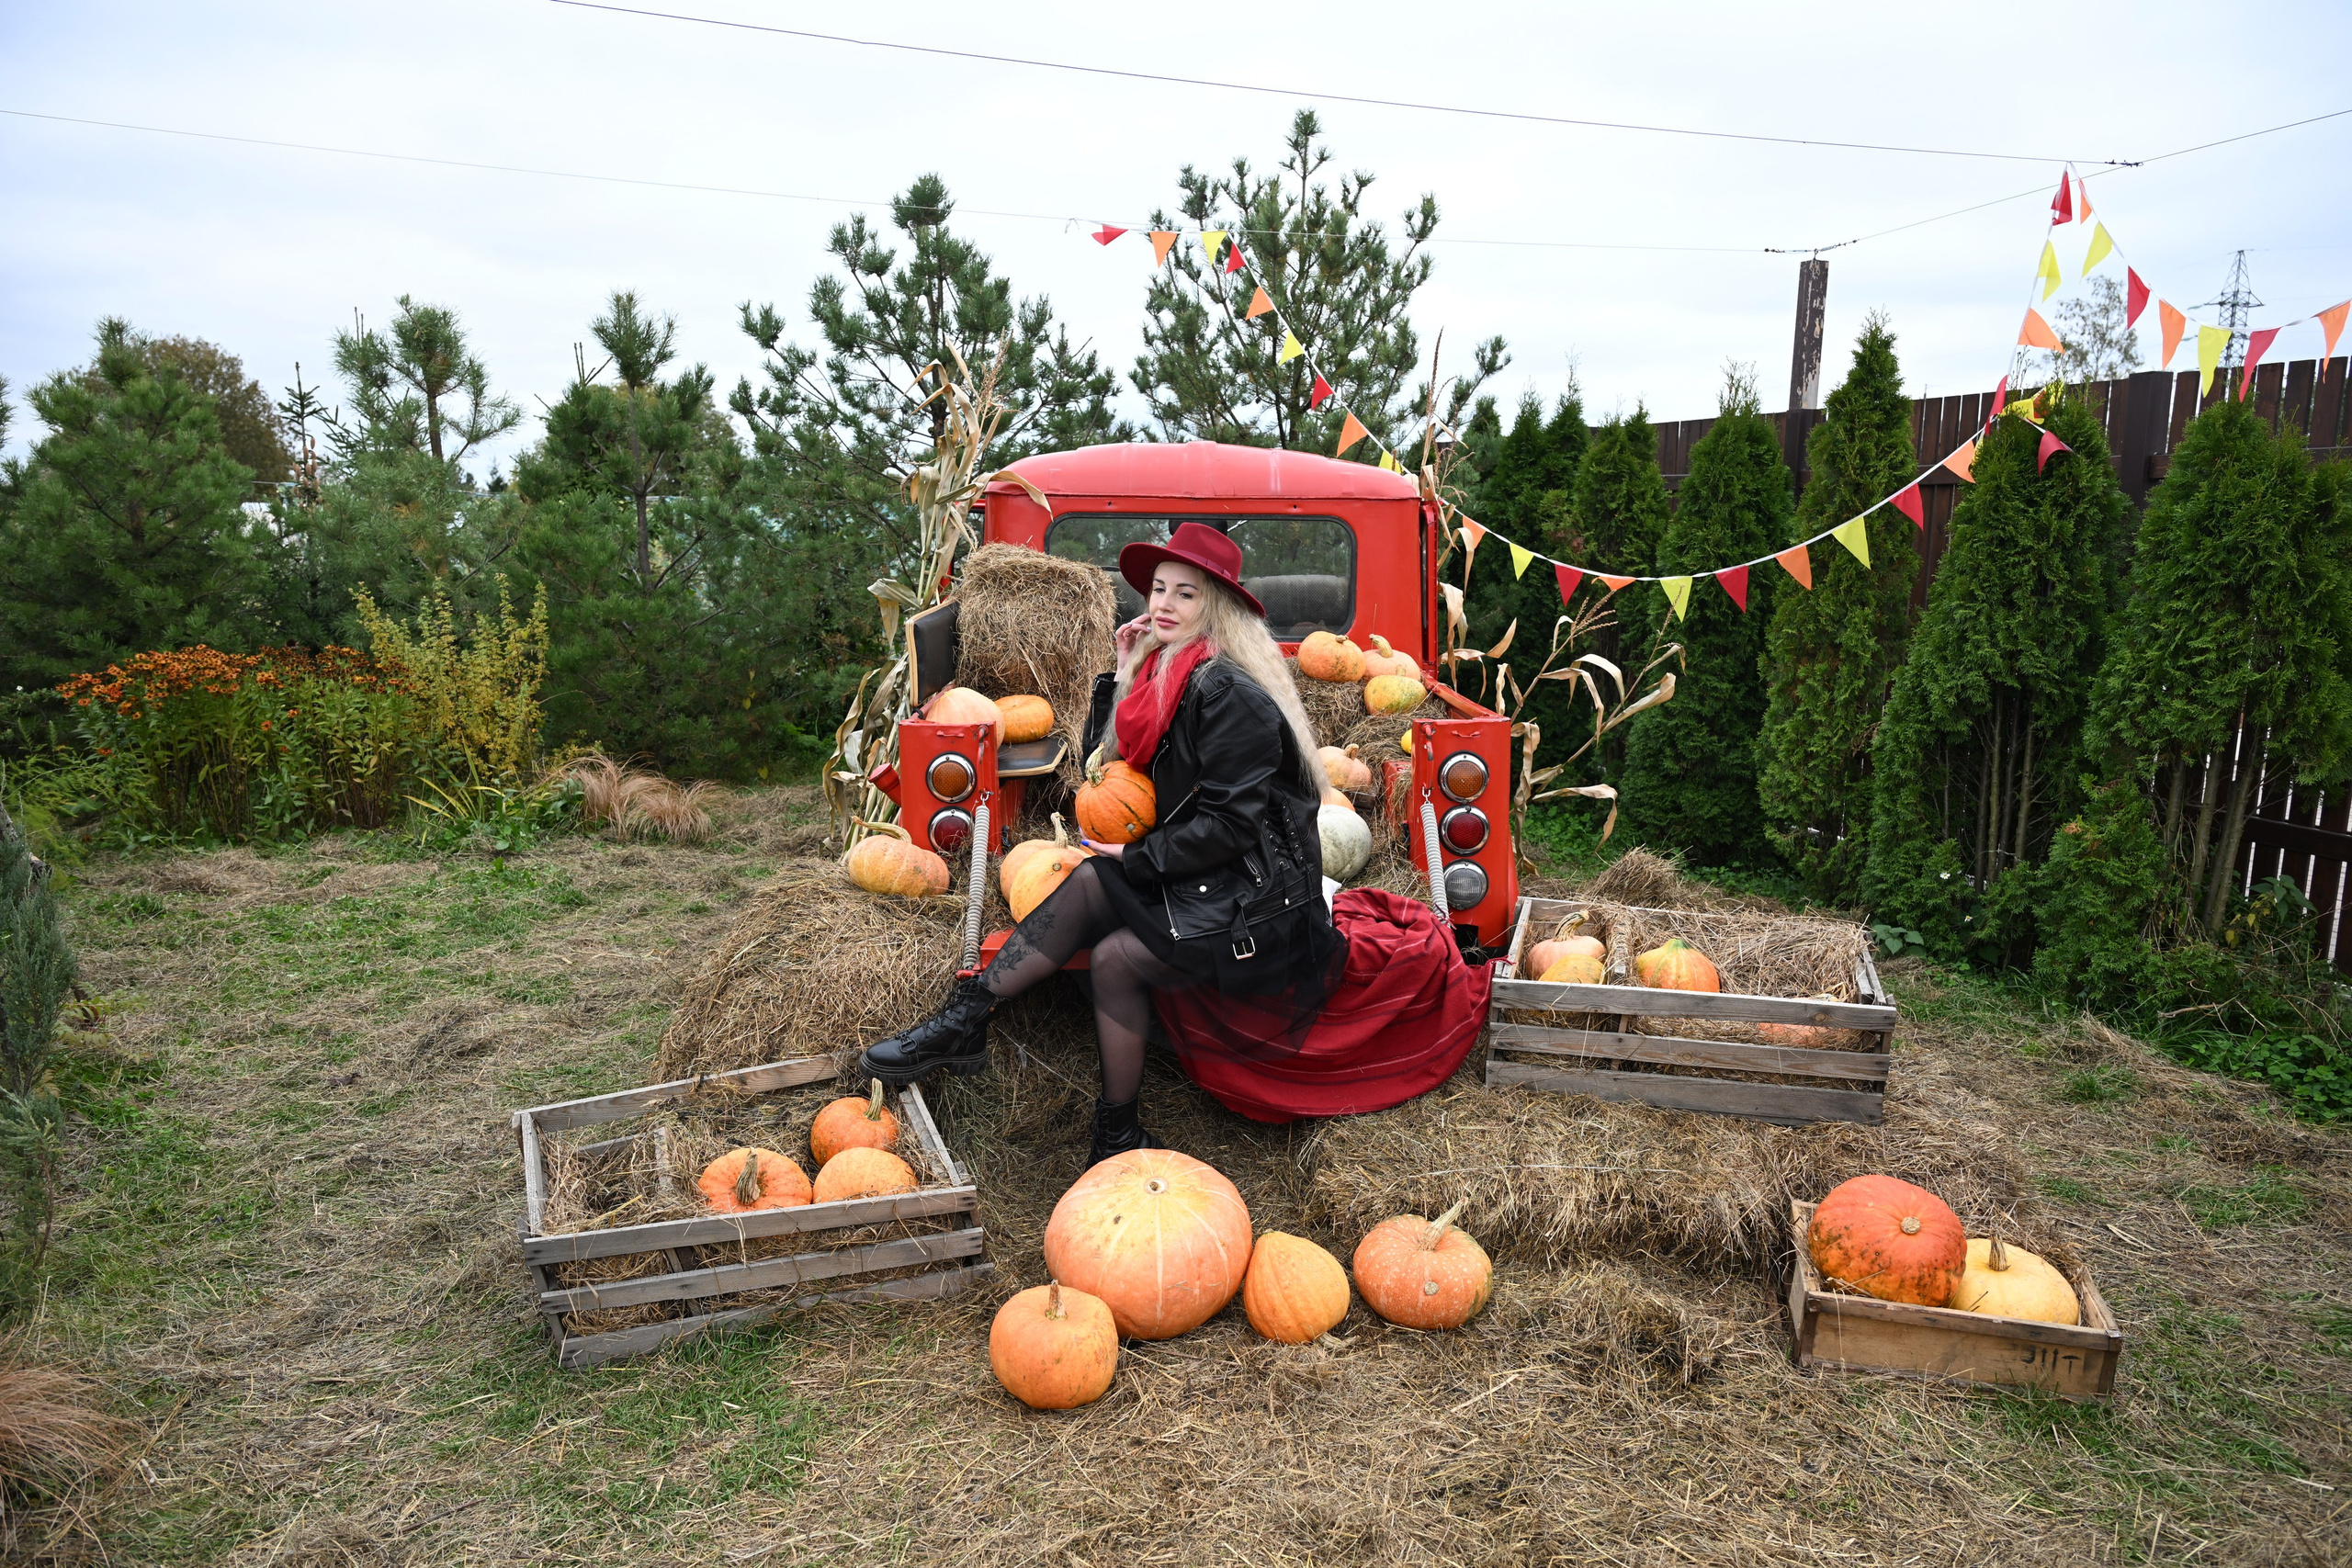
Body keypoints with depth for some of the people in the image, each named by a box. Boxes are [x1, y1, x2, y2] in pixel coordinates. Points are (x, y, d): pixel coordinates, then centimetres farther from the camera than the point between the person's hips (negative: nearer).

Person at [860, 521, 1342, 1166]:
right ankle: (963, 1021, -12)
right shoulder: (1165, 677, 10)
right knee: (1091, 884, -13)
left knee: (1116, 956, -19)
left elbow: (1229, 824, -21)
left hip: (1262, 896, -8)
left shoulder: (1228, 693, -18)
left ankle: (1117, 1136, -4)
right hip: (1210, 878, 8)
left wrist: (1134, 859, -13)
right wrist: (1124, 675, 6)